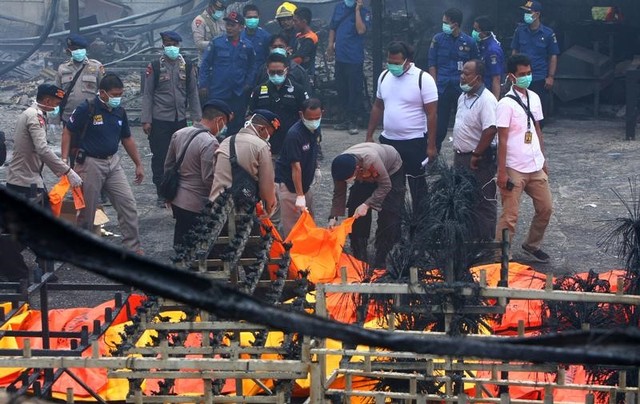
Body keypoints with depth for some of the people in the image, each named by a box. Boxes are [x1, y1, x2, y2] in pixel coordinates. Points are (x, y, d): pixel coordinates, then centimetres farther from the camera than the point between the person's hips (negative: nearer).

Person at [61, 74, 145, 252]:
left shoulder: (120, 111, 4)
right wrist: (64, 160, -15)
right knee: (87, 209, 5)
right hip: (90, 163, -5)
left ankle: (133, 247, 8)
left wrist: (138, 164, 17)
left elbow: (127, 139, 15)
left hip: (113, 162, 5)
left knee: (128, 204, -1)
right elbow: (67, 132, -7)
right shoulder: (86, 109, -14)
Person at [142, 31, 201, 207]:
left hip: (180, 119, 3)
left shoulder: (188, 67, 7)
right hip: (160, 120, -2)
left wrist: (197, 118, 6)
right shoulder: (154, 67, -1)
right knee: (160, 158, 0)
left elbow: (193, 94, 11)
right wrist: (146, 120, -6)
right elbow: (147, 94, -1)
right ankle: (162, 194, 8)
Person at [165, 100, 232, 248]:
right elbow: (209, 179, -23)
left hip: (176, 200, 8)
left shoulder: (179, 134, 4)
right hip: (196, 205, -8)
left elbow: (168, 166, 13)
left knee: (180, 244, 20)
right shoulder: (210, 143, -22)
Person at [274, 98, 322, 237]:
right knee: (292, 227, -9)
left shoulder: (315, 128, -2)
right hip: (288, 184, -8)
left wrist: (316, 168, 13)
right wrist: (299, 196, -27)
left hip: (304, 182, 8)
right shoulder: (294, 134, -26)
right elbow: (296, 167, -27)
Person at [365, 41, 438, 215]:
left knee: (417, 186, 5)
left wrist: (431, 146, -15)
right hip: (388, 141, 6)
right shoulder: (384, 76, 4)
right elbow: (378, 107, 14)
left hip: (414, 143, -6)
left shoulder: (423, 79, -13)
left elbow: (431, 114, -13)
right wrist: (369, 136, 12)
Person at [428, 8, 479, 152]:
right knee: (440, 124, 1)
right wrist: (435, 86, -3)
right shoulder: (438, 39, 2)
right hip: (442, 89, 0)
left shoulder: (469, 42, 0)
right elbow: (432, 64, 5)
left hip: (462, 90, 0)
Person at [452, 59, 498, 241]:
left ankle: (486, 242, 9)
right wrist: (458, 154, 16)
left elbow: (490, 130, -29)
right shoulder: (463, 97, 9)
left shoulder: (486, 100, -21)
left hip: (479, 160, -9)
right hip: (461, 157, 10)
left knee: (483, 203, 1)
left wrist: (476, 155, -23)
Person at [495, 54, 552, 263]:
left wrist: (543, 160, 16)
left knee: (545, 208, 14)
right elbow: (502, 140, -14)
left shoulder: (534, 98, 8)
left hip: (536, 167, 7)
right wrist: (502, 172, -15)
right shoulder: (506, 103, -13)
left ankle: (532, 245, 33)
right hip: (515, 169, -7)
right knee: (510, 216, -3)